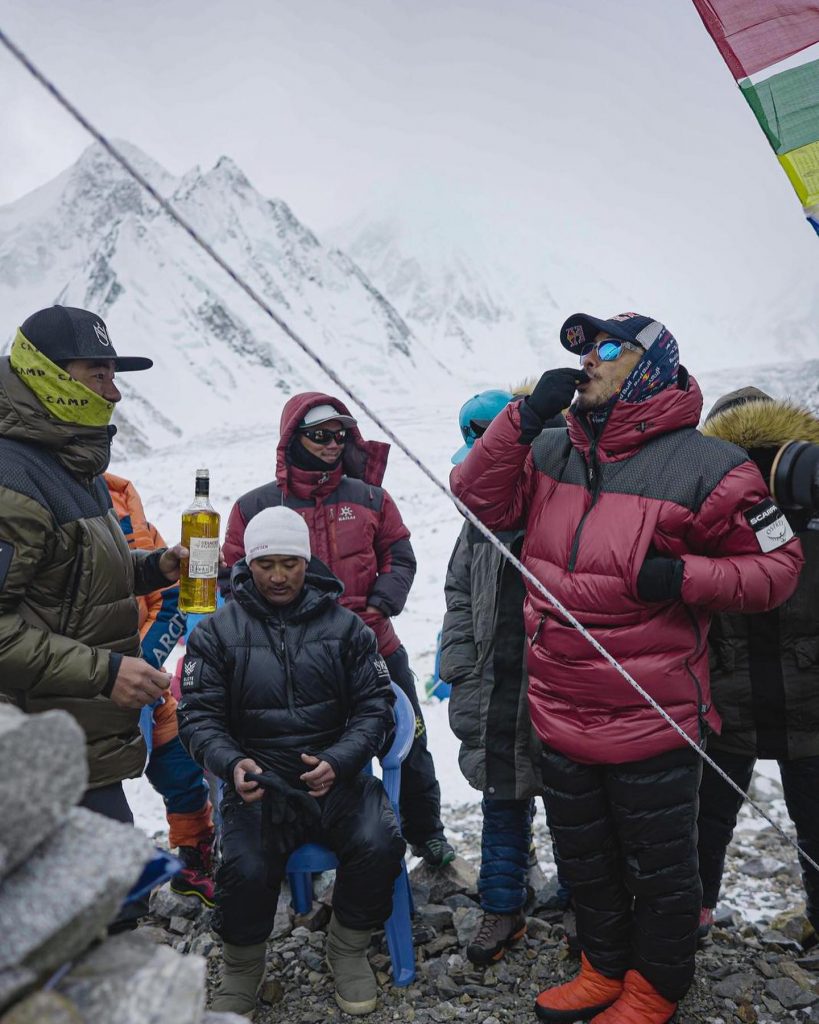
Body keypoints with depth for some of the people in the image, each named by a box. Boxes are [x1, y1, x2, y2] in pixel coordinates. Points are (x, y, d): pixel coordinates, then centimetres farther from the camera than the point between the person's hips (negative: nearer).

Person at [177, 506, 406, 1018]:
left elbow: (375, 706, 2)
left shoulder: (344, 625, 5)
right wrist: (232, 763, -20)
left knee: (379, 845, -24)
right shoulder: (217, 631, 3)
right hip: (257, 782, -1)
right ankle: (243, 967, 9)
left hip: (335, 774, 1)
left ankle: (349, 948, 9)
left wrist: (338, 761, -15)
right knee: (247, 870, -27)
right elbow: (199, 715, 0)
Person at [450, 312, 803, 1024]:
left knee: (658, 869, 17)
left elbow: (778, 566, -7)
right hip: (562, 719, 5)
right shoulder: (551, 452, 3)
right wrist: (527, 416, -9)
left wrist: (684, 576, -23)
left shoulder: (704, 465, -13)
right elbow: (481, 498, 0)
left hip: (651, 722, -5)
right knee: (584, 861, 24)